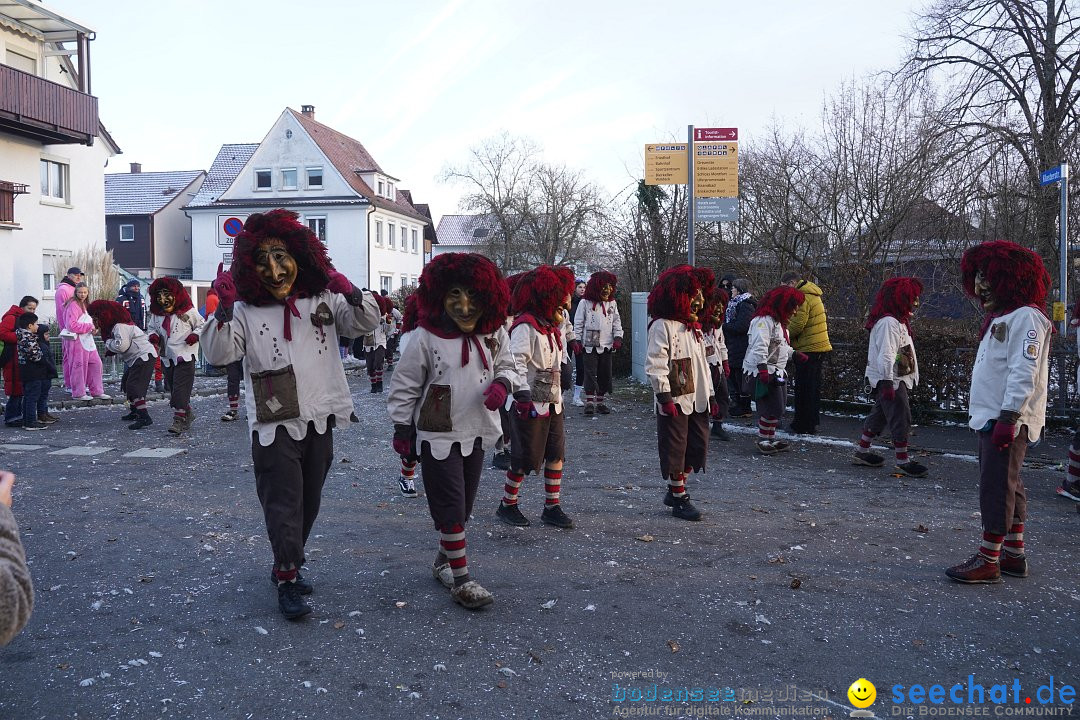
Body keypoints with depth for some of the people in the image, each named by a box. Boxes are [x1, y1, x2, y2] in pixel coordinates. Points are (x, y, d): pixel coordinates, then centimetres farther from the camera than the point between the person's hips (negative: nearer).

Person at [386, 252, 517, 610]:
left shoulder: (493, 333, -3)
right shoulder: (425, 338, -16)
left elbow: (508, 366, 11)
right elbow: (404, 385, -6)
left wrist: (501, 383, -12)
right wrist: (402, 428, -3)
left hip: (477, 433, 5)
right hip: (438, 435, -5)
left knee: (463, 505, 16)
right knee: (451, 507, -3)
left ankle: (443, 559, 36)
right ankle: (461, 579, 8)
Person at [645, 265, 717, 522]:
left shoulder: (694, 327, 15)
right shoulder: (663, 326, -12)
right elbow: (655, 365, -17)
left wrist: (710, 395, 18)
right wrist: (665, 397, -21)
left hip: (697, 400, 8)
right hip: (675, 400, -8)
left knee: (699, 446, 10)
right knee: (675, 450, 2)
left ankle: (674, 490, 26)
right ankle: (679, 500, 14)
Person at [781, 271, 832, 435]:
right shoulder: (813, 295, 16)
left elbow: (797, 325, -22)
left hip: (808, 350, -10)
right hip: (820, 347, 10)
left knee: (803, 390, -3)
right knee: (813, 388, 17)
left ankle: (803, 426, 2)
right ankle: (813, 421, 26)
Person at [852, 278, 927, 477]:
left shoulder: (898, 321, 16)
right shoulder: (889, 322, -20)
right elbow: (886, 354, -25)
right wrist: (887, 382, -27)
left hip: (897, 379, 11)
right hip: (890, 380, -11)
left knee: (879, 416, 17)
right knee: (901, 418, -7)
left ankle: (862, 451, 27)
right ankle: (903, 461, -3)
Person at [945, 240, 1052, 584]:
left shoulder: (1026, 317, -14)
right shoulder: (1000, 317, 17)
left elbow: (1024, 372, -22)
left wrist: (1008, 417, -25)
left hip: (1007, 419, -10)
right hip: (990, 417, 10)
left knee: (997, 487, -6)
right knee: (1007, 485, 15)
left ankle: (988, 560, 0)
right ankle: (1014, 554, 24)